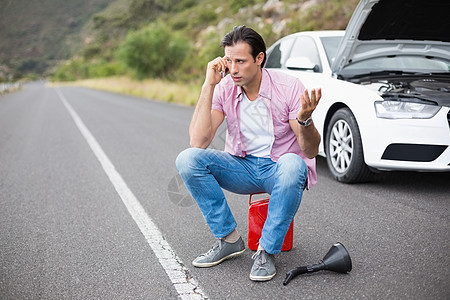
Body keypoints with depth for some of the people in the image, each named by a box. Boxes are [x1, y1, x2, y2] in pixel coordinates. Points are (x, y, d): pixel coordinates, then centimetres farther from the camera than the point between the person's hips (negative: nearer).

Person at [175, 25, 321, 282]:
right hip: (242, 169, 3)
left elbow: (311, 151, -16)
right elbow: (198, 142, -20)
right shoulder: (224, 88, -7)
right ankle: (229, 239, -9)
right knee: (187, 159, -20)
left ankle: (267, 251, -21)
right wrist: (209, 86, -22)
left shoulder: (288, 86, -15)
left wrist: (305, 119, -38)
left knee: (293, 164, -38)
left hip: (278, 169, -3)